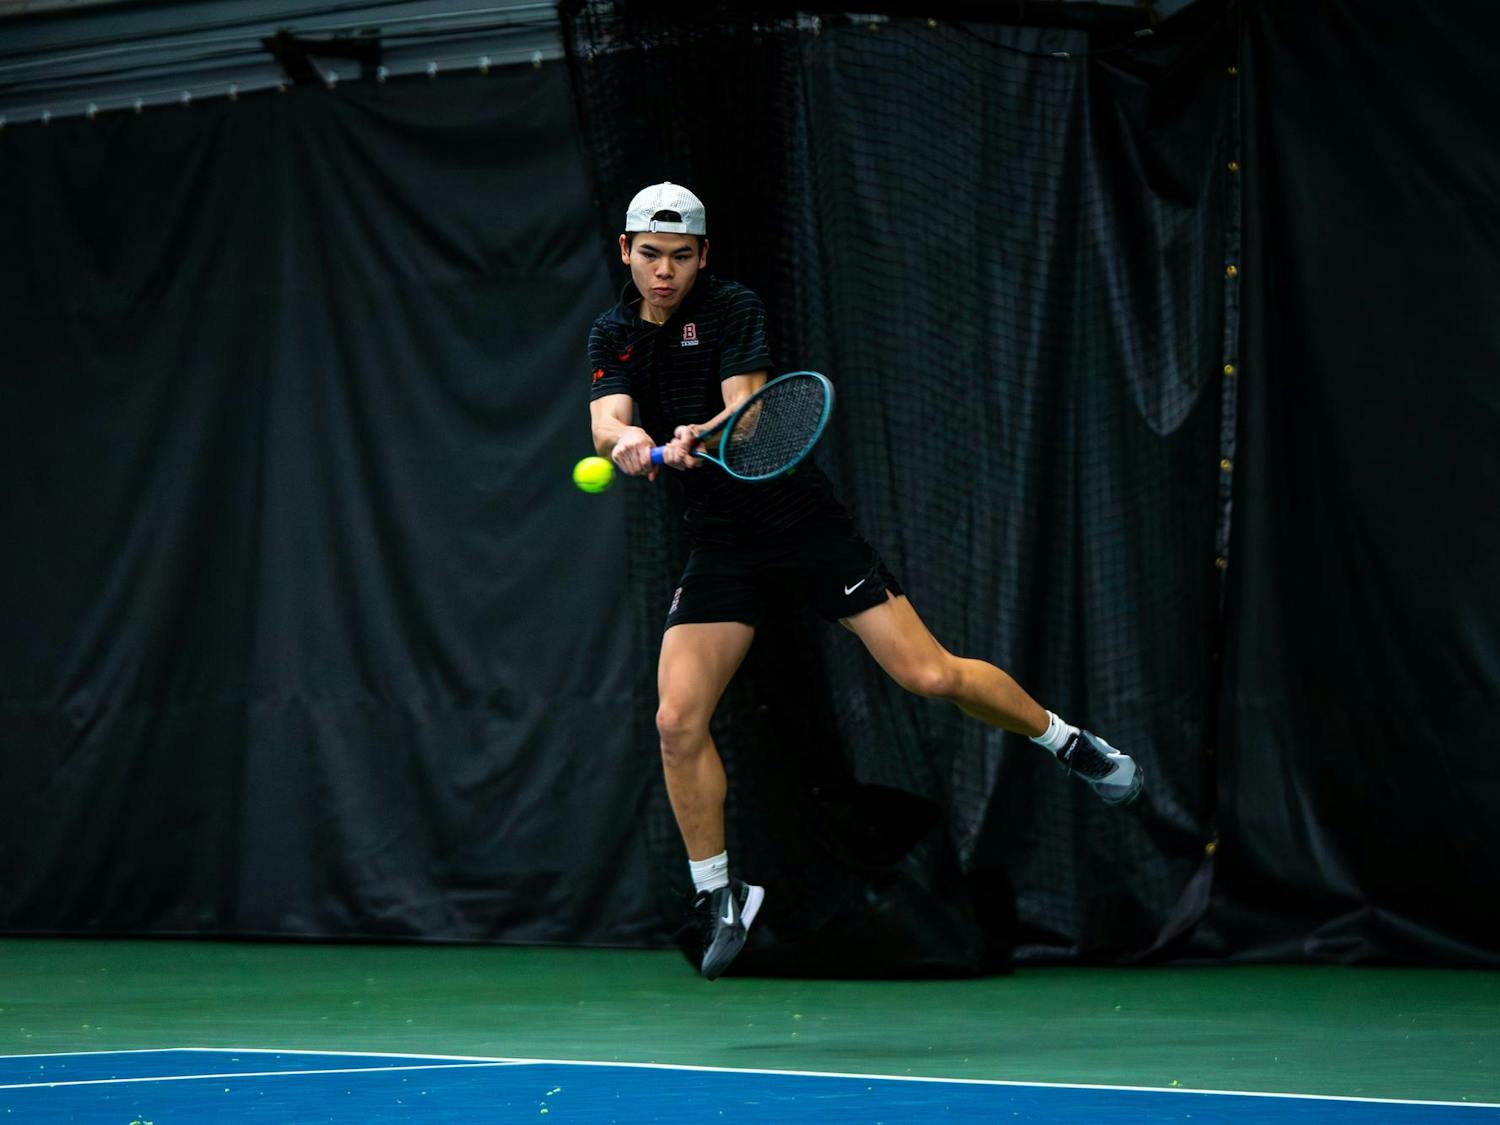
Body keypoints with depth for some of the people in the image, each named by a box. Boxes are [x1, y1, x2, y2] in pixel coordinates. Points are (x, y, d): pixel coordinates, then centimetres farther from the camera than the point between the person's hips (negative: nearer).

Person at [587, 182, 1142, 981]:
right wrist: (626, 440, -39)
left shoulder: (733, 309, -8)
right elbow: (607, 420, -15)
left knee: (931, 675, -9)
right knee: (678, 720, -11)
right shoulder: (613, 337, 3)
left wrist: (695, 437, -43)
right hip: (719, 546, 3)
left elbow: (746, 411, -21)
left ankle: (1068, 742, 16)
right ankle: (719, 898, 7)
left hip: (804, 518, -3)